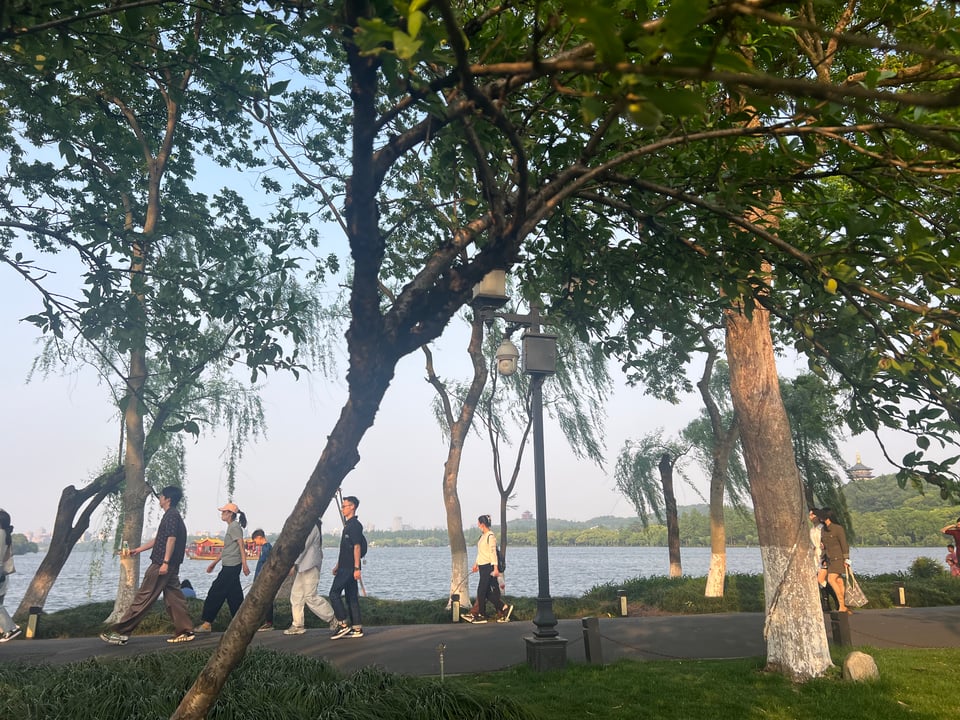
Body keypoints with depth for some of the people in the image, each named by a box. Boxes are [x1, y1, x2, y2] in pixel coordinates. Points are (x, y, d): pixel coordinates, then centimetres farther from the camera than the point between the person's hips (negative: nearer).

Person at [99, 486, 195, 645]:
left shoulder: (171, 515, -11)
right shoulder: (174, 515, 20)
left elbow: (171, 538, -21)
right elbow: (158, 540, 28)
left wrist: (165, 562, -26)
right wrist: (139, 549, 31)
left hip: (161, 565, -10)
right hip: (171, 567, 10)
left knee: (143, 598, -4)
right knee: (173, 597, 8)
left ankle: (120, 633, 2)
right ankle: (185, 631, 7)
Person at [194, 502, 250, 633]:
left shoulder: (235, 527, -10)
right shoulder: (231, 527, 19)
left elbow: (241, 546, -17)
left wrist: (244, 565, -23)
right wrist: (214, 563, 27)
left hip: (231, 566, -10)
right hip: (230, 566, 10)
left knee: (215, 593, -5)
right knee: (234, 596, 8)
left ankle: (206, 623, 0)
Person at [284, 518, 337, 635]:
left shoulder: (311, 526, -16)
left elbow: (303, 546, -20)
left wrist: (293, 563, -17)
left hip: (310, 566, -10)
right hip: (304, 566, 10)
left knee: (311, 596, -7)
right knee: (296, 594, 9)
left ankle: (333, 618, 3)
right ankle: (297, 625, 14)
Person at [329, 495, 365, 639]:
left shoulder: (355, 525, -13)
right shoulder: (348, 525, 18)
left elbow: (357, 547, -18)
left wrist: (357, 568, -22)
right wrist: (338, 565, 24)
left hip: (349, 568, -10)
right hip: (345, 567, 10)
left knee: (334, 593, -8)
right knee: (351, 596, 9)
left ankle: (343, 625, -3)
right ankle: (357, 628, 11)